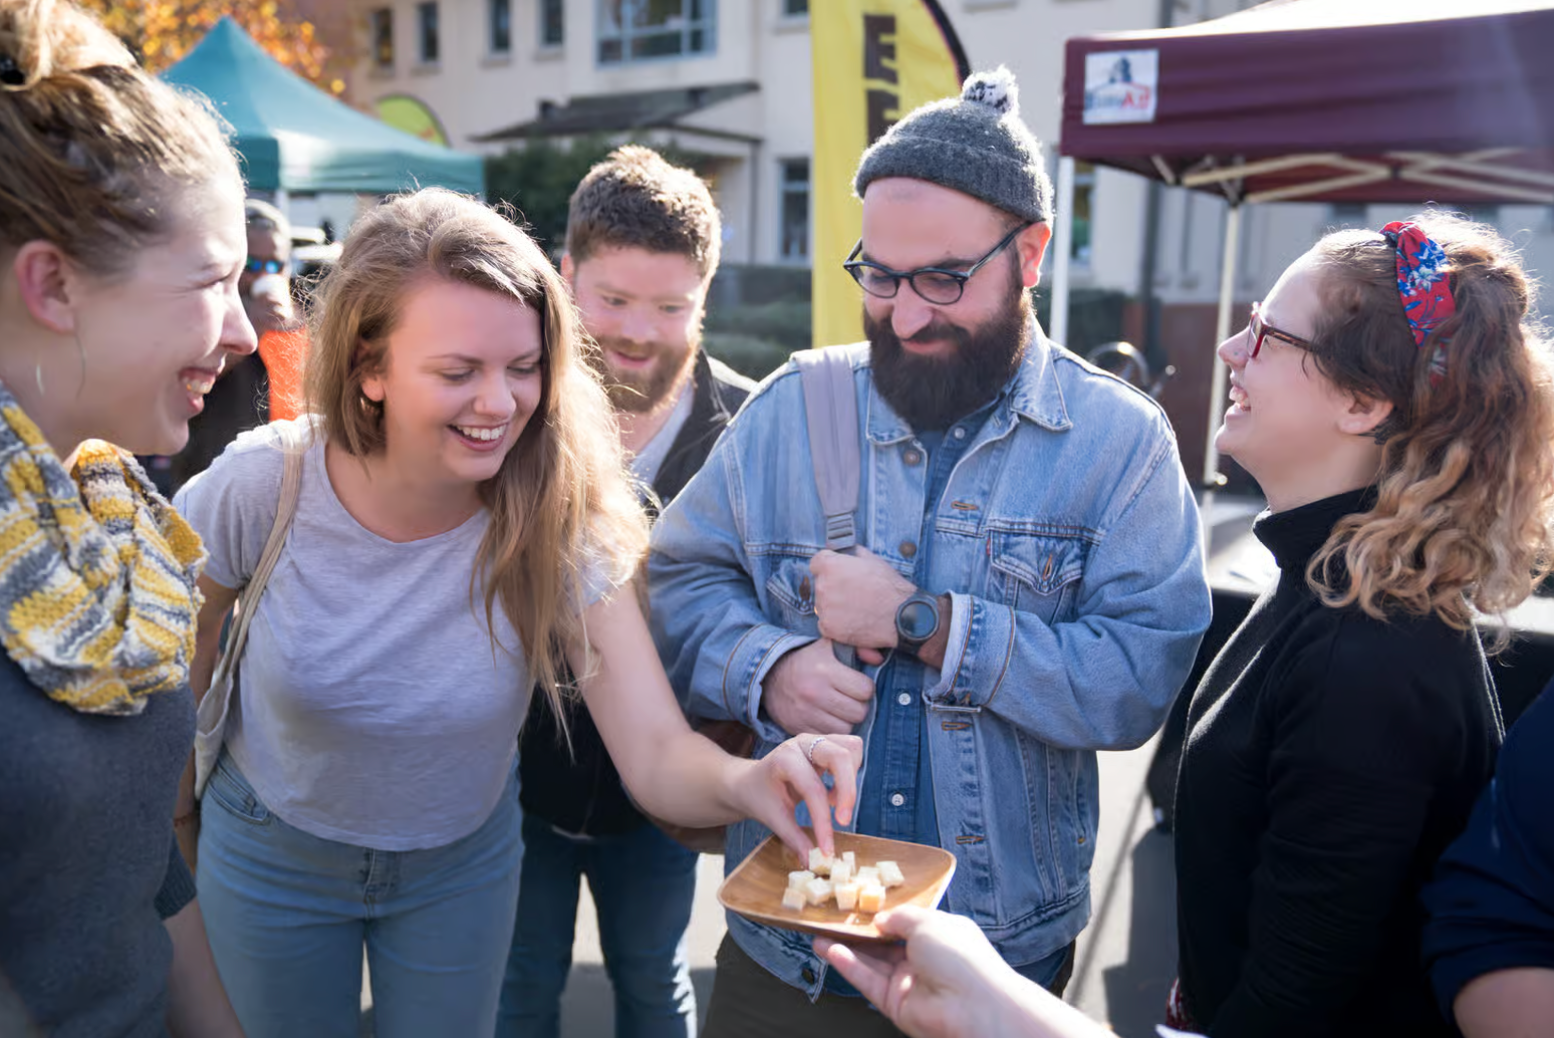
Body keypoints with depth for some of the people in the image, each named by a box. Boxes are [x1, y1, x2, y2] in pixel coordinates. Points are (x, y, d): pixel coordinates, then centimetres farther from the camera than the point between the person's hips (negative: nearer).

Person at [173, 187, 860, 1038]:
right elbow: (185, 644, -6)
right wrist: (177, 797, 5)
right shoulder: (265, 486, -27)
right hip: (273, 859, 0)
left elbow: (658, 755, -31)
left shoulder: (558, 521, -27)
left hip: (460, 863, 0)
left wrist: (741, 781, -52)